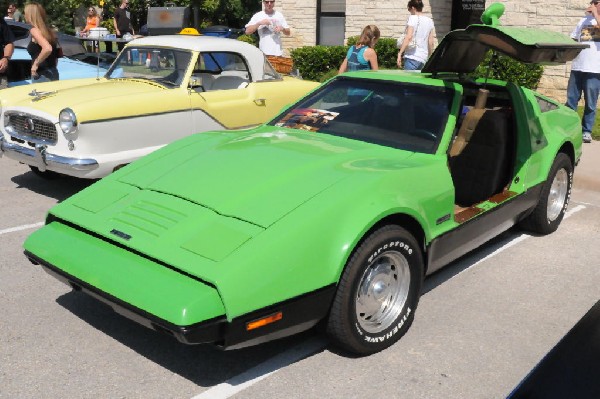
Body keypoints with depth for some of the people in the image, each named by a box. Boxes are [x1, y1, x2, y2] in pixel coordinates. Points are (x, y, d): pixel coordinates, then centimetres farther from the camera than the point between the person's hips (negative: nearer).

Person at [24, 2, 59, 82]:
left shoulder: (34, 30, -11)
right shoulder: (48, 30, 13)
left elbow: (48, 49, -28)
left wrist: (35, 64, -18)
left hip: (42, 75, -8)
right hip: (52, 73, 8)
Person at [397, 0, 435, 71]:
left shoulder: (413, 18, -4)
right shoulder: (430, 21, 14)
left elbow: (408, 37, -16)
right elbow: (431, 42, 13)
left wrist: (400, 53, -16)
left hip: (412, 57, -7)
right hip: (423, 58, 7)